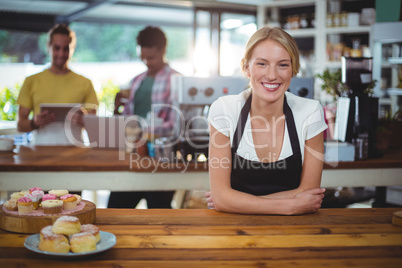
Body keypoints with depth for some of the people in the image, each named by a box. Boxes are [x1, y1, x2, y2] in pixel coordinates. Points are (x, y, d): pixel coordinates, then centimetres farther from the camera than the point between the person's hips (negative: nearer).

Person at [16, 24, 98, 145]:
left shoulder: (84, 83, 12)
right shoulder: (32, 82, 13)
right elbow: (20, 125, 11)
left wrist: (82, 121, -11)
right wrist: (34, 123, -9)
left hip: (74, 148, 0)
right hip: (42, 147, 0)